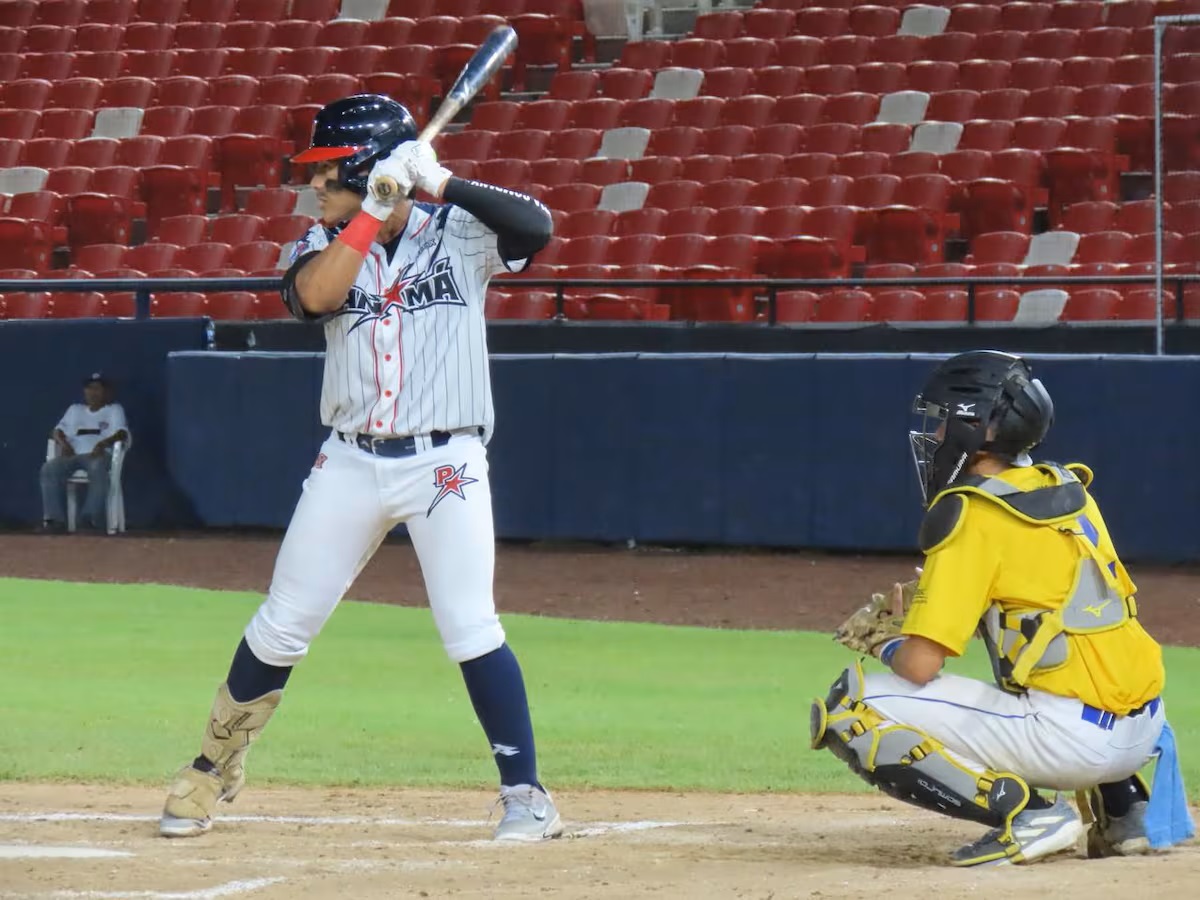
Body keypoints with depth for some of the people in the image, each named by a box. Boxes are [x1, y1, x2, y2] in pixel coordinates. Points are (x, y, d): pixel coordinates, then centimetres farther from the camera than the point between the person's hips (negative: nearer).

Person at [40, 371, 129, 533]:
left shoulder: (114, 409, 17)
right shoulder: (75, 409, 29)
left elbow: (122, 433, 0)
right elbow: (58, 430, 18)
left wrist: (103, 443, -21)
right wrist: (63, 442, -7)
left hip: (99, 454, -4)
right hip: (73, 454, 4)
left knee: (97, 469, -42)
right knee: (49, 468, -29)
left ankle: (91, 518, -43)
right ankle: (55, 518, -34)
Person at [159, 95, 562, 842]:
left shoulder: (457, 233, -1)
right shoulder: (326, 245, 6)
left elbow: (537, 224, -19)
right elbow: (316, 295, -16)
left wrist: (443, 183, -23)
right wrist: (377, 208, -22)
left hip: (444, 464, -3)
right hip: (351, 464, 3)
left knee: (470, 628, -12)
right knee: (281, 629, 7)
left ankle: (528, 795, -5)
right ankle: (212, 772, 24)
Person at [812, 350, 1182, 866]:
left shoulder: (971, 512, -10)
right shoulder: (1066, 489, 13)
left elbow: (919, 664, -14)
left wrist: (886, 646, 10)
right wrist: (920, 598, 23)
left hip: (1074, 738, -8)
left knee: (847, 710, -9)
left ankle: (1023, 813, -13)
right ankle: (1124, 807, 21)